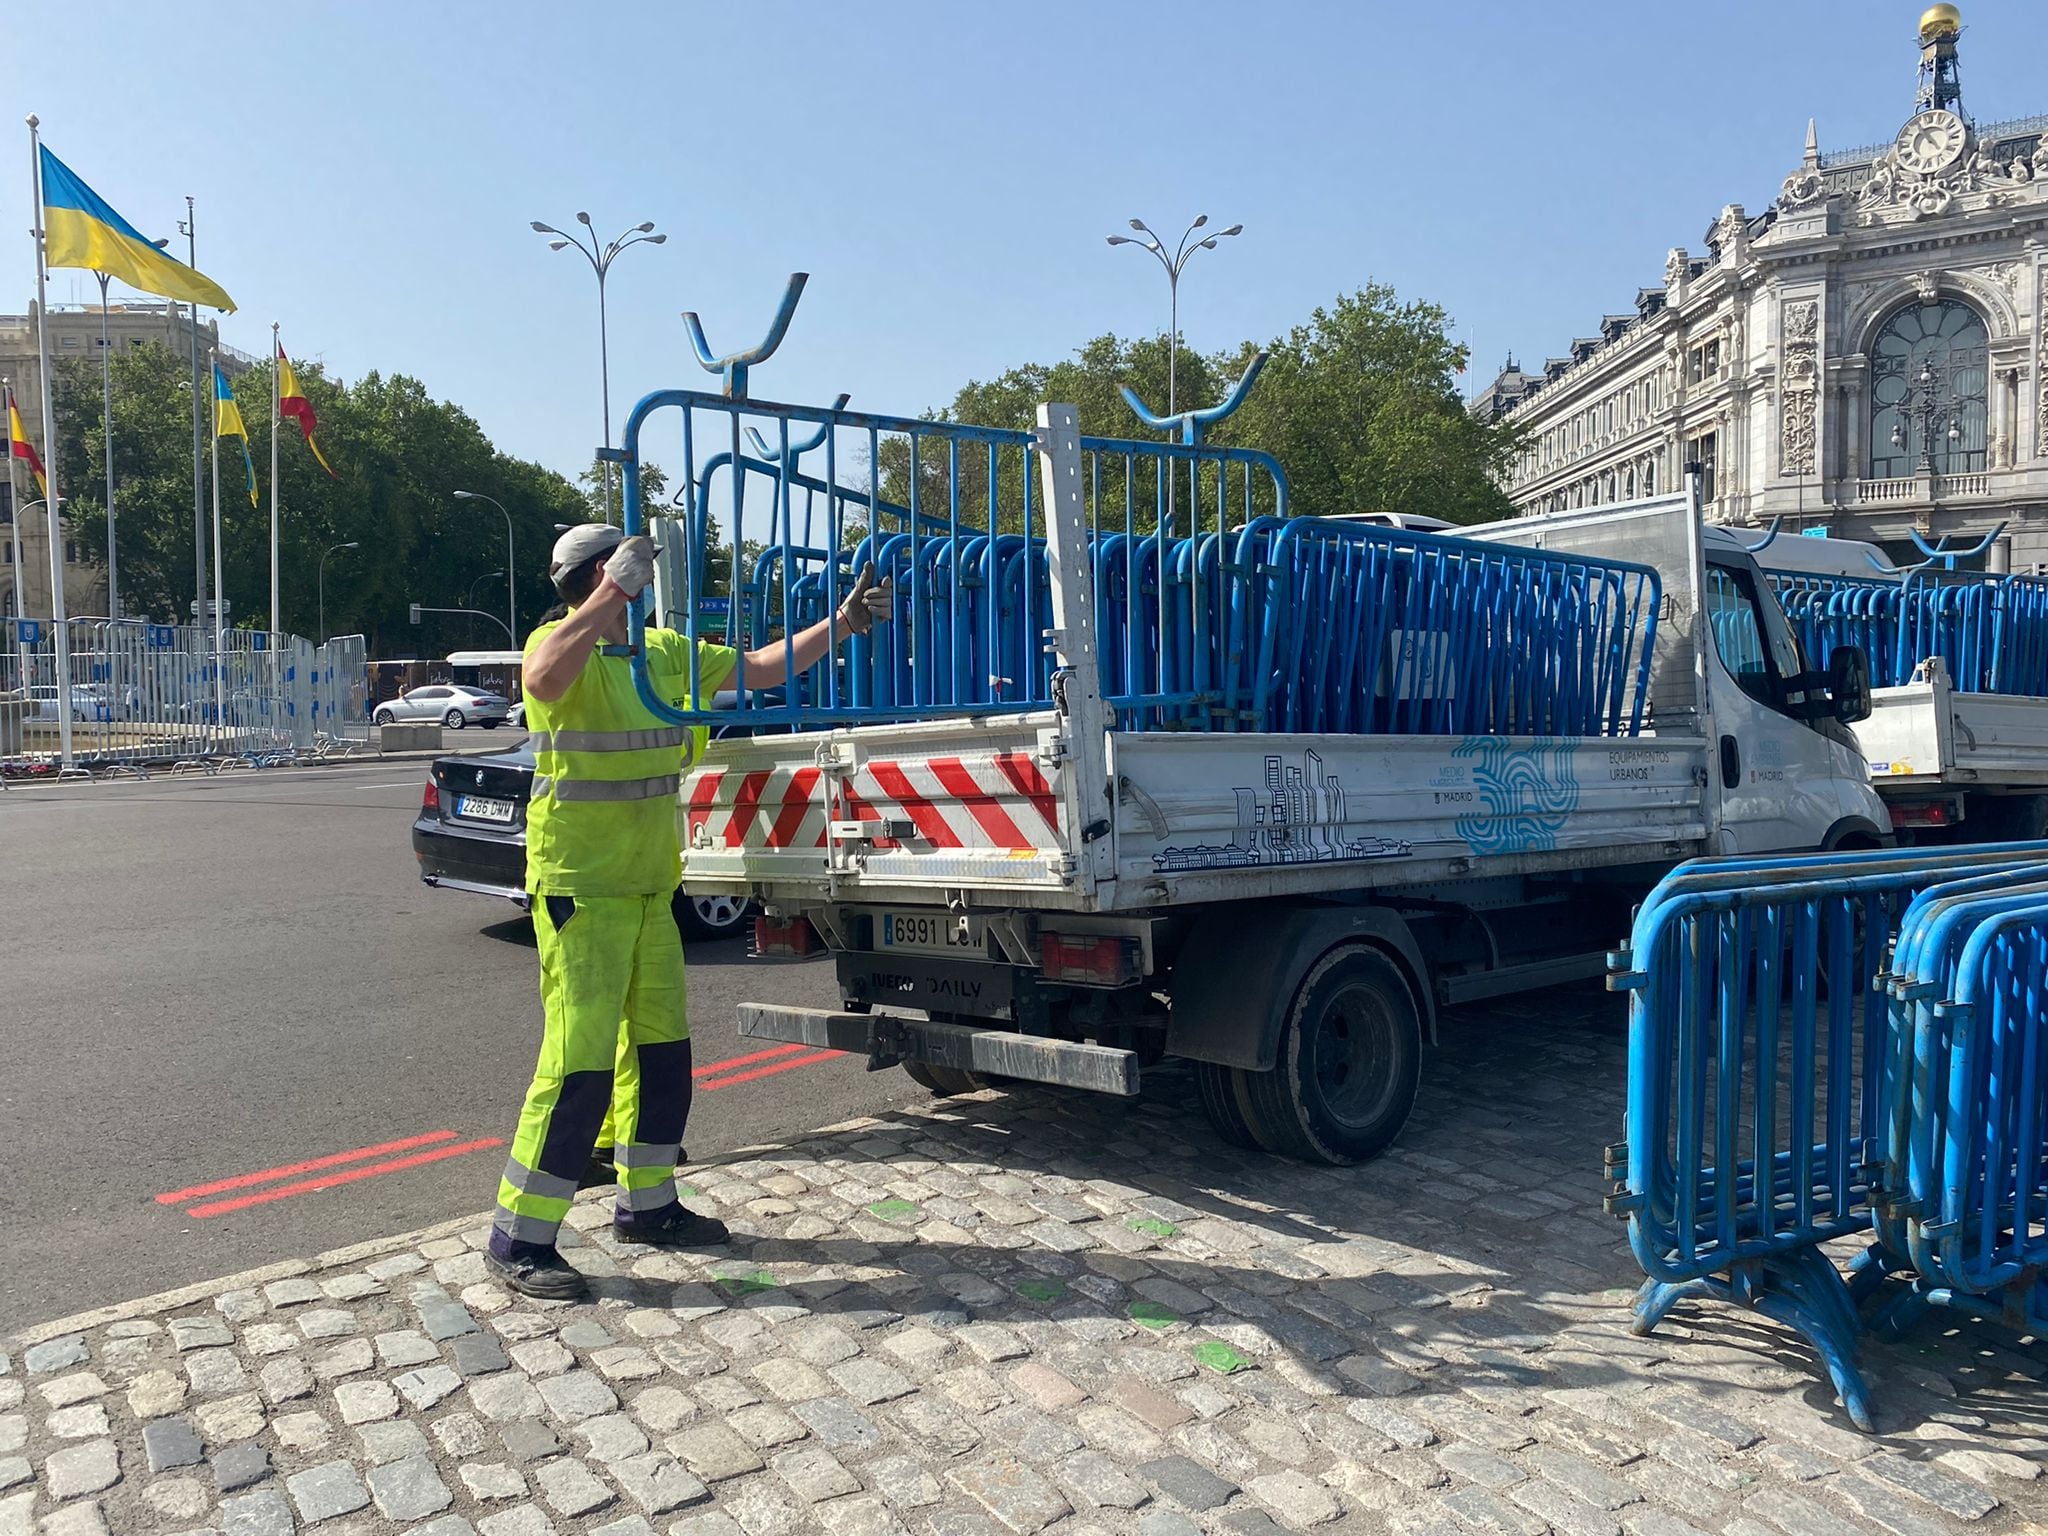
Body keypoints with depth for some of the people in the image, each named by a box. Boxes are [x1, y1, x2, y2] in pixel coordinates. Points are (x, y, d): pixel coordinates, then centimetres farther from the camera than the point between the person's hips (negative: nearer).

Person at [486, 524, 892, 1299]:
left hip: (648, 884, 8)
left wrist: (843, 622, 11)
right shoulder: (561, 643, -11)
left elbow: (762, 666, 15)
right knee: (580, 1058, -9)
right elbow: (545, 678, -36)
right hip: (578, 886, -8)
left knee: (659, 1047, 14)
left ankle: (647, 1204, 30)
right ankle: (517, 1240, 3)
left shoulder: (664, 652, 10)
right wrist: (615, 590, -35)